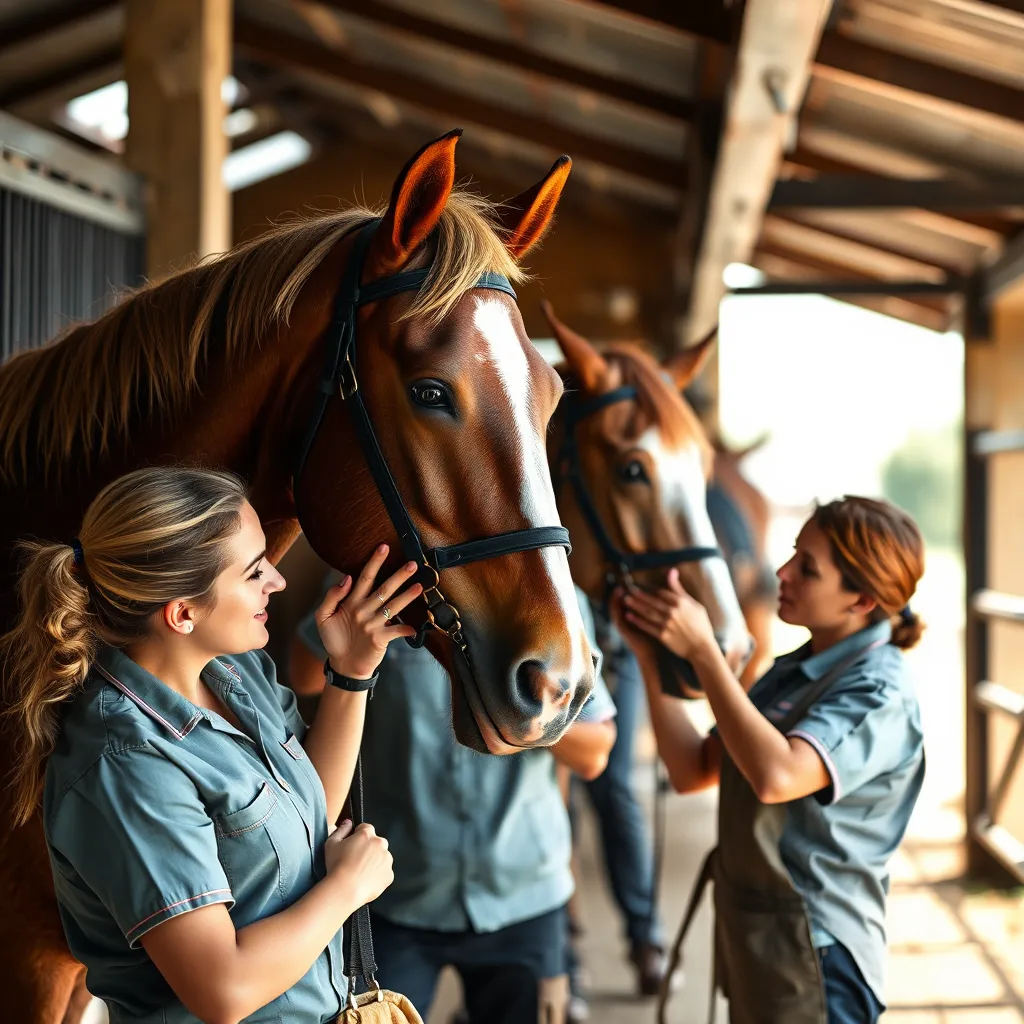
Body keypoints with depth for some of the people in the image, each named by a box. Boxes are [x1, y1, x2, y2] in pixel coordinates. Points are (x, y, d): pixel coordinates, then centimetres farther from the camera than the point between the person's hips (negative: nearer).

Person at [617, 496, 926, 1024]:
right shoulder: (793, 671, 7)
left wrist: (702, 651, -30)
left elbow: (776, 777, -37)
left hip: (815, 965, -8)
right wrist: (651, 655, -3)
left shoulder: (878, 695, -20)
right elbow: (693, 771, 6)